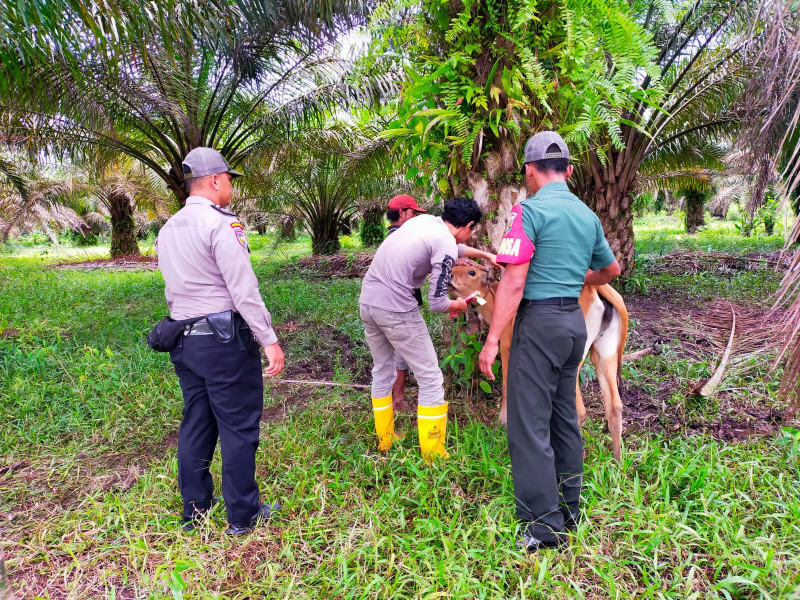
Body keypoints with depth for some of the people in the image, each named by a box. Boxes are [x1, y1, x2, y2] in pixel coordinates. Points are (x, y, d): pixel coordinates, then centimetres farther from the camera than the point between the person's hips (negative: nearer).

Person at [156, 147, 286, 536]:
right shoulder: (220, 225, -14)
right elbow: (244, 290, -19)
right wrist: (269, 340, -16)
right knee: (238, 426, 3)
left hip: (184, 340, 8)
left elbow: (172, 291, 17)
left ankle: (194, 509, 28)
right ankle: (243, 515, 14)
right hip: (224, 341, -8)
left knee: (196, 423, 17)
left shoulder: (168, 230, 12)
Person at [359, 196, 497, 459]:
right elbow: (437, 303, -9)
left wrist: (485, 254, 42)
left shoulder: (424, 220, 14)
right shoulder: (446, 246, -10)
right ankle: (433, 455, 10)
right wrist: (457, 305, 12)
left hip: (367, 300, 9)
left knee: (382, 371, 23)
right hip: (396, 309, -9)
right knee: (431, 378, 4)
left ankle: (385, 440, 37)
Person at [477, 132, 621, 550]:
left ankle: (546, 524, 5)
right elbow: (612, 269, 24)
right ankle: (569, 508, 28)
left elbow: (514, 283, -18)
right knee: (564, 417, 17)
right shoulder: (587, 214, 12)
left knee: (530, 424, -1)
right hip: (575, 319, 8)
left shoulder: (530, 210, -11)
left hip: (540, 321, -8)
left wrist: (492, 339, -15)